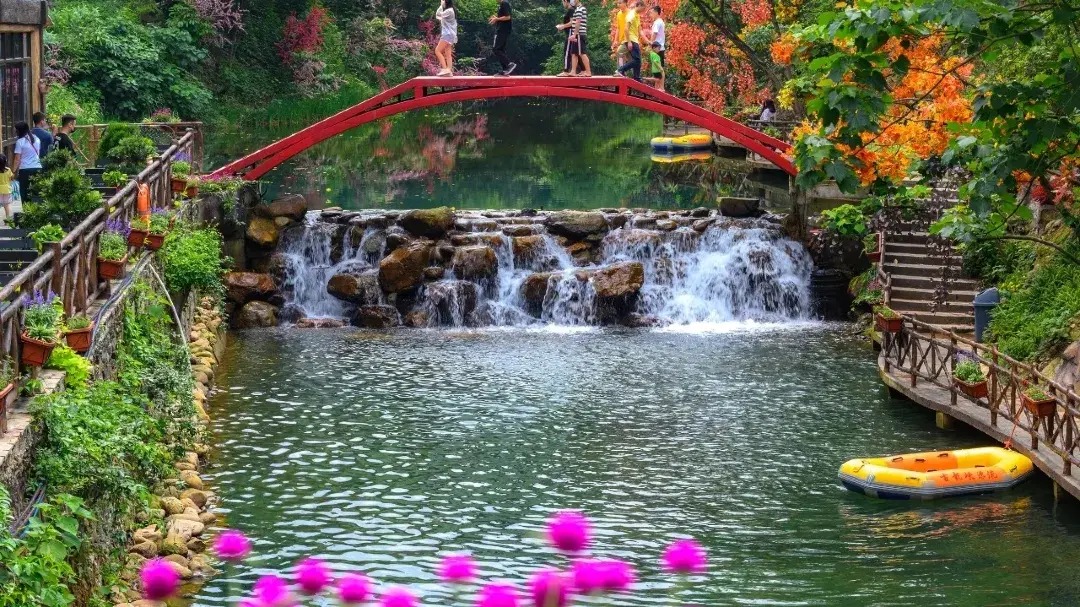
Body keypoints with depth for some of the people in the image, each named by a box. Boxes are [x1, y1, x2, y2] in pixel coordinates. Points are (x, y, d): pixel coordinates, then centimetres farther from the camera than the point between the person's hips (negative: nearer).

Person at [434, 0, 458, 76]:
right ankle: (449, 71, -1)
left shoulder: (449, 11, -13)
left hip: (448, 35, -10)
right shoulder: (448, 11, 18)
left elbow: (438, 14, -18)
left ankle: (445, 69, -17)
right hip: (448, 35, 10)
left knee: (437, 51, -11)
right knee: (448, 54, 4)